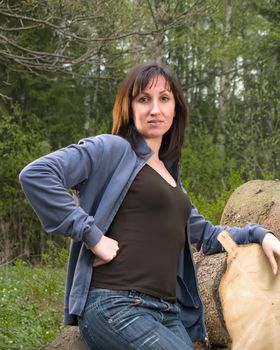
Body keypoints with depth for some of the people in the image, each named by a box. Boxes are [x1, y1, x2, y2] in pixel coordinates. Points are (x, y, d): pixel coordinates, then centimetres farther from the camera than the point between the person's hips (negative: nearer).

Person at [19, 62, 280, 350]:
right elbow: (35, 175, -14)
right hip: (115, 305, -7)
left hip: (169, 313, 7)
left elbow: (204, 234, 35)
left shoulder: (168, 174, 23)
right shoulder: (113, 149, 0)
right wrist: (93, 236, -15)